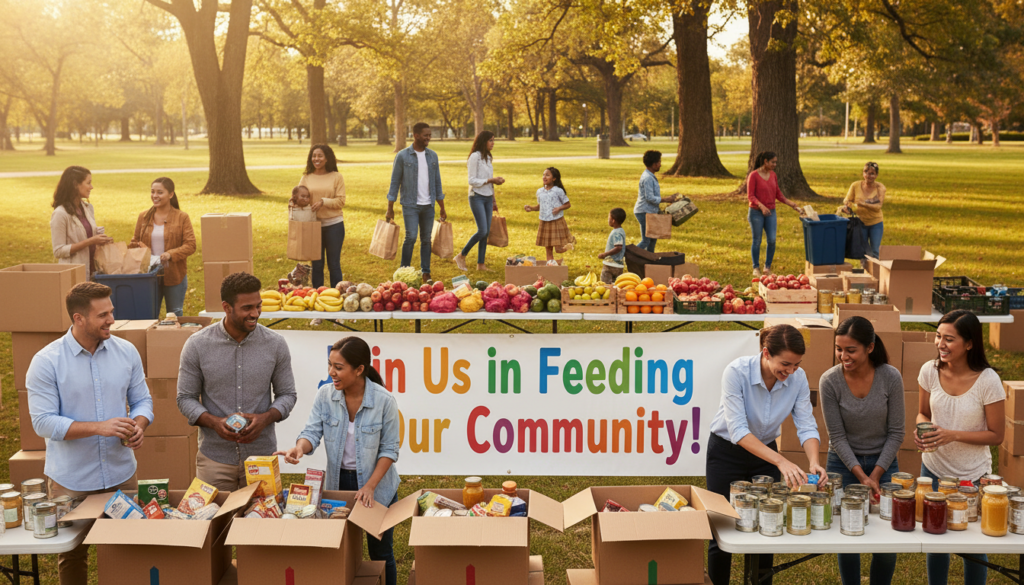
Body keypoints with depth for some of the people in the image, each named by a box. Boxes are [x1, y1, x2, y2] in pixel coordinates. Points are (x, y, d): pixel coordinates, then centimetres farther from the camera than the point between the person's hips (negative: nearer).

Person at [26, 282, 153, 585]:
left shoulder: (126, 352, 0)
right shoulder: (46, 362, -12)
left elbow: (142, 400, 8)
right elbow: (43, 422, -15)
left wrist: (138, 425, -15)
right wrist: (99, 427, -25)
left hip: (120, 473, 3)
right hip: (71, 480, -3)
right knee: (72, 554, 13)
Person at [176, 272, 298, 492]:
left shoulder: (275, 344, -2)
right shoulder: (197, 345, -5)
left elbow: (287, 394, 6)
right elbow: (186, 398, 0)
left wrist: (265, 418, -14)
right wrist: (214, 422, -18)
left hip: (262, 456, 1)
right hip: (215, 458, -1)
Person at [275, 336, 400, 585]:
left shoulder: (384, 401, -19)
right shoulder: (325, 394, -9)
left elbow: (389, 449, -13)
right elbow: (312, 432, -12)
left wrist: (369, 487, -20)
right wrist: (300, 448, -35)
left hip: (377, 484, -3)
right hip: (338, 481, 3)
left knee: (380, 553, 9)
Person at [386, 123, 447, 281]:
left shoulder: (432, 156, 8)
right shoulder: (403, 156, -4)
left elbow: (437, 182, 13)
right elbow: (395, 182, -2)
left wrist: (442, 208, 11)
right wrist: (390, 208, -5)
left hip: (428, 205, 4)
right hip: (410, 205, -4)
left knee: (426, 239, 7)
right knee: (411, 237, -11)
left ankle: (426, 273, 14)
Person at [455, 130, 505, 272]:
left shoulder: (488, 157, 15)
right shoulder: (475, 156, -10)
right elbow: (472, 181, -14)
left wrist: (494, 200, 18)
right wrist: (491, 180, -17)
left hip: (487, 198, 8)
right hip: (477, 197, -8)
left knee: (486, 232, 5)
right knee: (482, 231, -13)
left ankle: (481, 264, 10)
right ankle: (461, 257, 0)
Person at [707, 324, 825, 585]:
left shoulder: (798, 378, -17)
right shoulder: (737, 371, -30)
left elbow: (806, 426, -17)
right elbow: (737, 429, -34)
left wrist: (814, 462, -37)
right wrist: (781, 461, -43)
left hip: (765, 453, 4)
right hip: (727, 453, -3)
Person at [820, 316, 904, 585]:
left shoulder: (891, 377, -16)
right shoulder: (830, 381, -17)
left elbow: (896, 432, -8)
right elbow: (837, 436, -11)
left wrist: (876, 475, -12)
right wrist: (861, 476, -17)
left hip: (884, 461, 1)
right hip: (844, 462, -1)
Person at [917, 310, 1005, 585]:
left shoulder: (988, 381, -20)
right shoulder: (930, 371, -9)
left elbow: (996, 435, -13)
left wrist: (953, 435, -24)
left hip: (972, 476, -3)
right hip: (933, 469, 3)